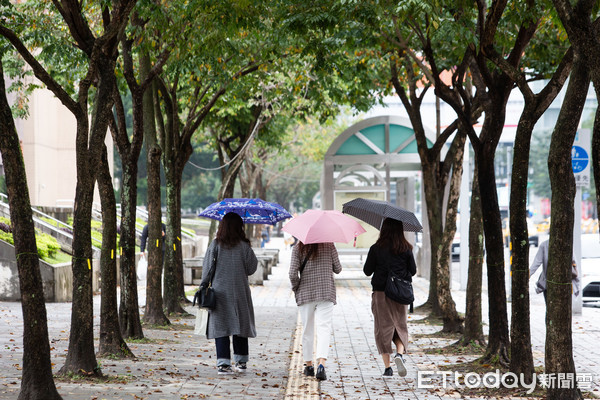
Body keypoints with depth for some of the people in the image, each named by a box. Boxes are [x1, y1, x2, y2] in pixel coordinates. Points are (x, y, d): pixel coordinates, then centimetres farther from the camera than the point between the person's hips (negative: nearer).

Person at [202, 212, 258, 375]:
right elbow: (251, 268, 2)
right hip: (239, 293, 0)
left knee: (220, 327, 0)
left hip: (219, 293, 0)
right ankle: (241, 362, 20)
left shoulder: (215, 245, -3)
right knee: (240, 325, 13)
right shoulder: (244, 246, -5)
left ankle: (223, 363, -10)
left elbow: (206, 270, 0)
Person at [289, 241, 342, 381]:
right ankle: (321, 363, -24)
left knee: (307, 329, 13)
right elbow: (338, 269, 4)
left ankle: (308, 365, 21)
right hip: (326, 293, -1)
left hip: (305, 293, 1)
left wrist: (296, 288, 7)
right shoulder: (329, 245, -1)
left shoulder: (298, 248, -3)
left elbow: (293, 273, -9)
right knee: (324, 328, -6)